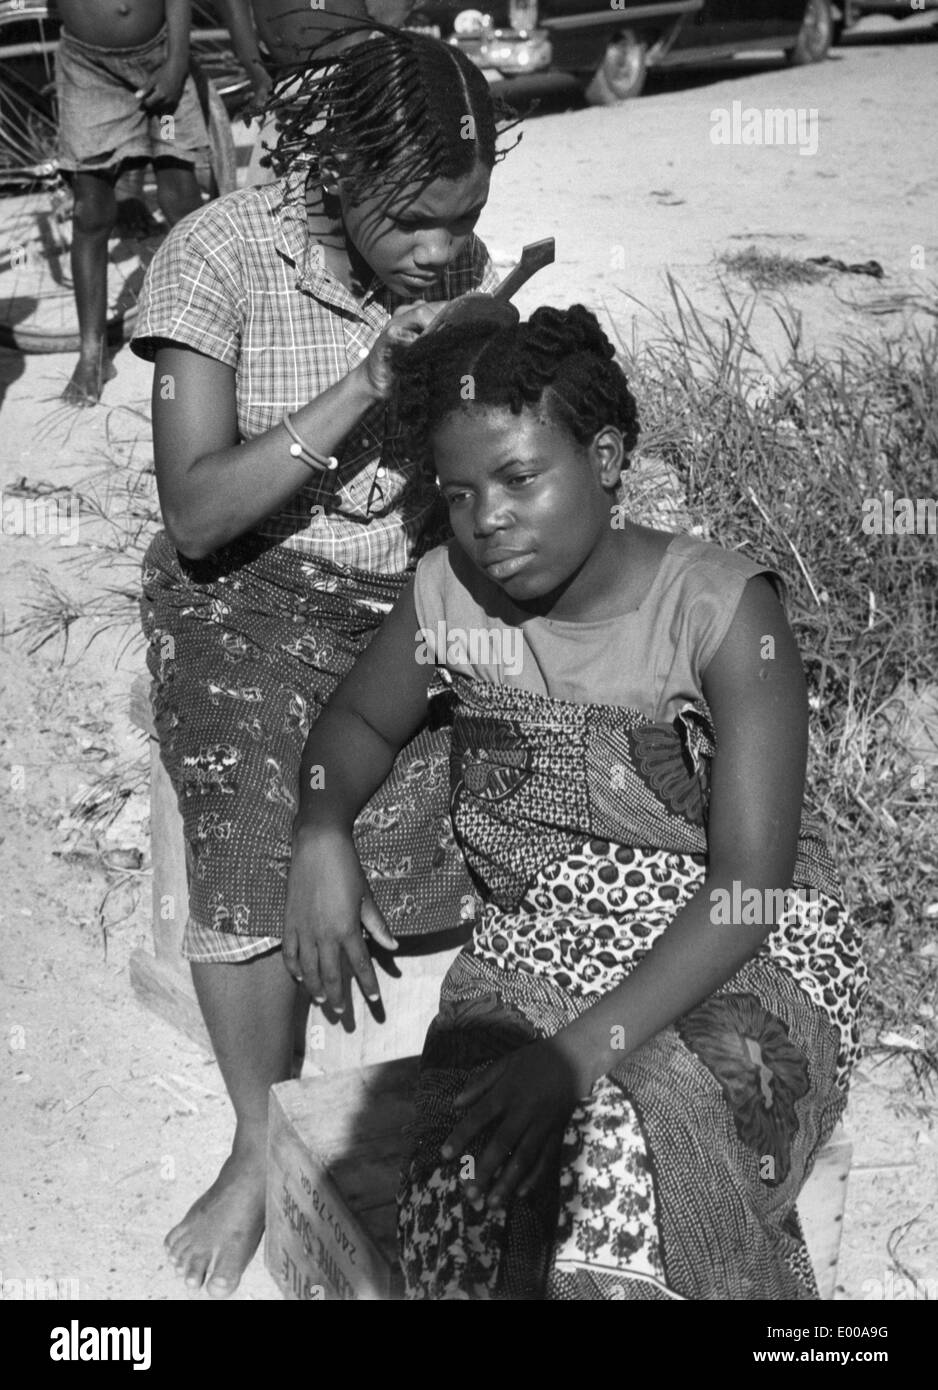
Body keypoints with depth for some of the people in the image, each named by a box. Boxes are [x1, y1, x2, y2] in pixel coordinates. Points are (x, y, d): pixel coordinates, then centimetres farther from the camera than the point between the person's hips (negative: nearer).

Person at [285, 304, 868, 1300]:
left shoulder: (722, 610, -15)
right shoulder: (448, 592, -1)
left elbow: (750, 886, -19)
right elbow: (358, 719, 18)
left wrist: (582, 1050, -29)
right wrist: (321, 833, -5)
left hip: (738, 957, -3)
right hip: (541, 945, 4)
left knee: (621, 1168, -31)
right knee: (478, 1171, -26)